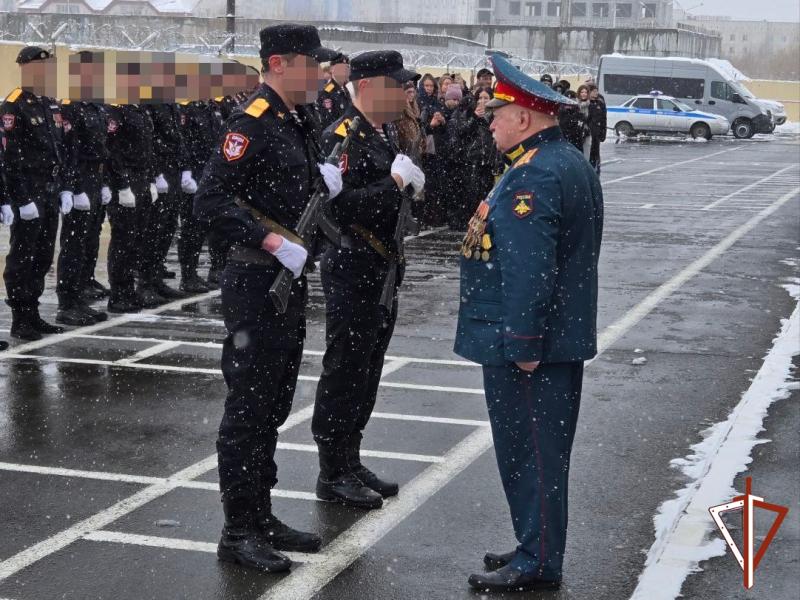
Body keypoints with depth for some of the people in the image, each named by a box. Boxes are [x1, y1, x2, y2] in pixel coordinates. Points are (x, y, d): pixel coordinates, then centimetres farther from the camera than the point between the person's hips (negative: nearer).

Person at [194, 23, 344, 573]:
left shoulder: (298, 121, 13)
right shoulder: (252, 122, -16)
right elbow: (210, 202, -23)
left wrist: (323, 177, 5)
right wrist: (273, 242, -26)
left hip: (290, 281, 10)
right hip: (256, 282, -10)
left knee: (275, 405, 16)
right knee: (249, 407, -2)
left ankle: (261, 516, 27)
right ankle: (238, 531, 7)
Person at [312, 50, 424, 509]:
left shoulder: (383, 135, 13)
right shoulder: (343, 136, -16)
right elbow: (342, 206, -26)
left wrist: (413, 175, 5)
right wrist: (396, 183, -24)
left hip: (382, 272, 9)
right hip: (352, 271, -9)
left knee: (366, 371, 15)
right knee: (344, 371, -2)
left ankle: (351, 463, 25)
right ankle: (333, 475, 7)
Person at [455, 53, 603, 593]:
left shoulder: (535, 177, -20)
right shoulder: (571, 163, 14)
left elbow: (530, 271, -27)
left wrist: (522, 345, -24)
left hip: (525, 345, -10)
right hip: (563, 335, 10)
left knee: (530, 452, -2)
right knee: (539, 450, 18)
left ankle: (537, 564, 7)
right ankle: (536, 549, 28)